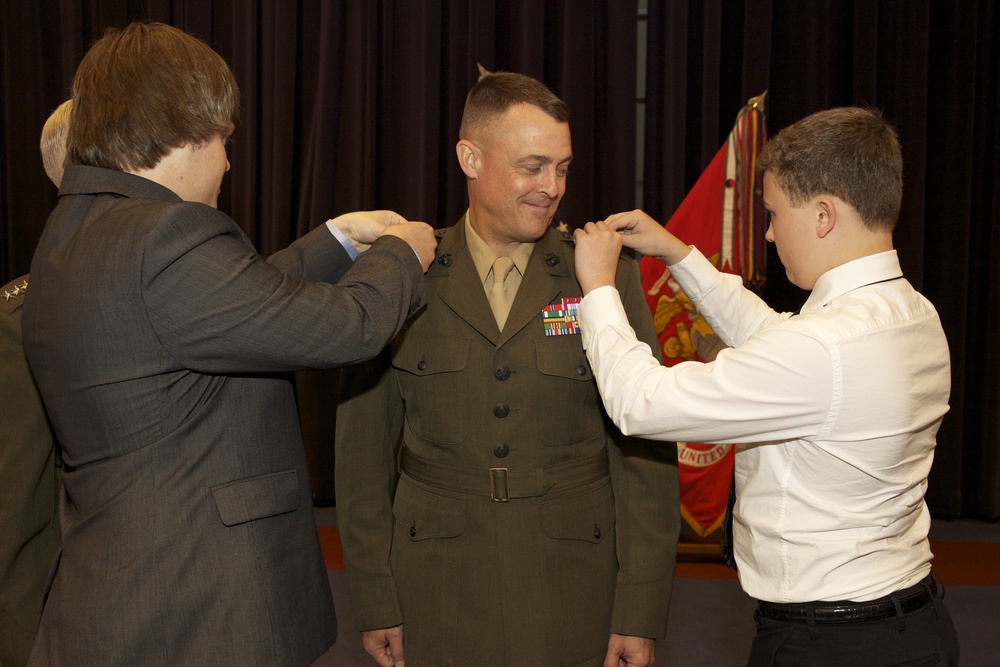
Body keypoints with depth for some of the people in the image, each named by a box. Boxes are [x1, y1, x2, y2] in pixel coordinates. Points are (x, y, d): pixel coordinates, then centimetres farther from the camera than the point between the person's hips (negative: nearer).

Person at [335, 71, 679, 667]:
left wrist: (640, 614, -6)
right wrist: (375, 602, 0)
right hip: (437, 599, 0)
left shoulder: (609, 275, -3)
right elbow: (364, 445, 2)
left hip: (574, 603, 0)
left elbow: (644, 447, -3)